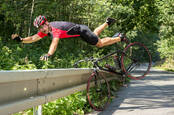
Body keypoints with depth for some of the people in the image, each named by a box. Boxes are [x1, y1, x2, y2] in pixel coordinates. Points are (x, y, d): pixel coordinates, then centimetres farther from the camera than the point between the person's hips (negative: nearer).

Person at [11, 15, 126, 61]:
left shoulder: (55, 28, -37)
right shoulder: (45, 30, -13)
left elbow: (54, 43, -54)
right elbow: (33, 38, -17)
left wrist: (48, 55, -70)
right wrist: (21, 39, -33)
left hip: (82, 30, -8)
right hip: (78, 32, 8)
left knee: (100, 43, 5)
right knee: (95, 34, 32)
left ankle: (119, 38, 23)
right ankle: (108, 22, 51)